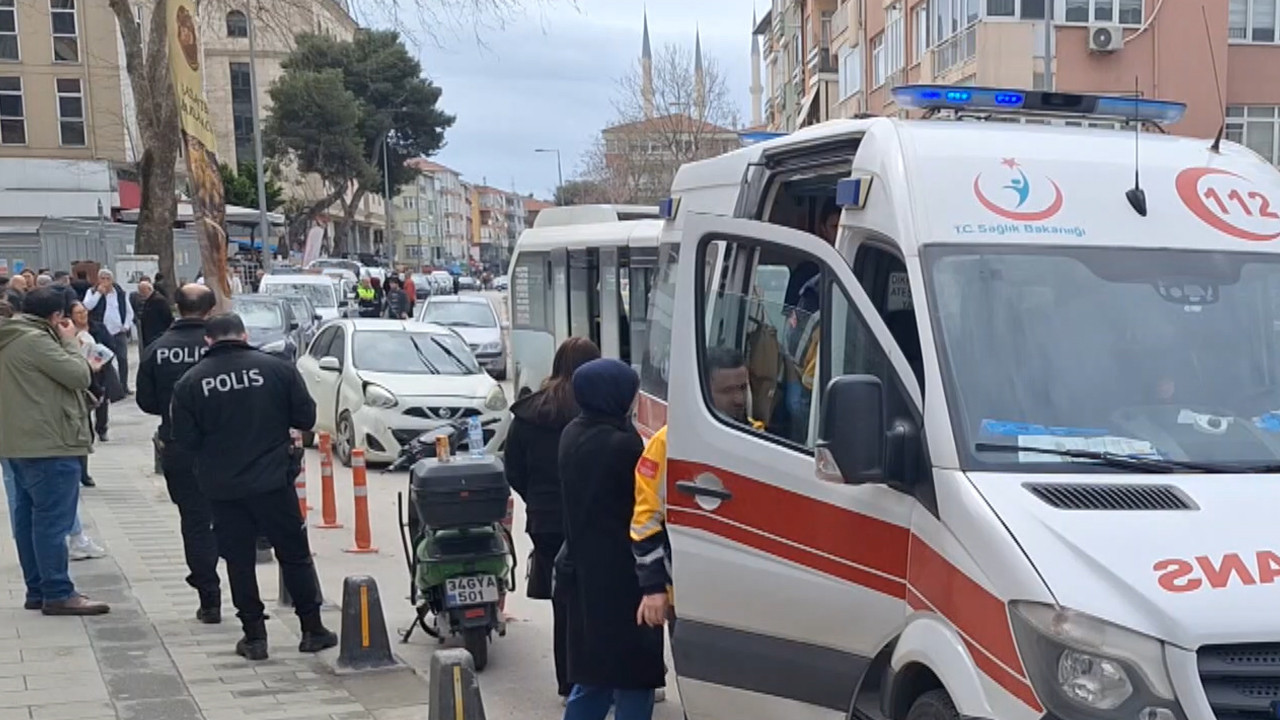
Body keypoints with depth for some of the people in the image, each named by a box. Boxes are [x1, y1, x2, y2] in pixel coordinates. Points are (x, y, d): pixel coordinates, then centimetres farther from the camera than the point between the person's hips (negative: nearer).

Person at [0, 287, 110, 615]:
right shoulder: (36, 340, -16)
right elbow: (79, 375, -16)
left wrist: (63, 343, 11)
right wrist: (70, 342, -3)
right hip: (49, 445, -11)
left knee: (28, 518, 12)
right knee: (53, 519, -7)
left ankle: (37, 590, 19)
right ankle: (58, 594, -5)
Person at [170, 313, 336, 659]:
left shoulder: (190, 382, -3)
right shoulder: (278, 368, -6)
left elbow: (185, 440, -3)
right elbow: (306, 418, -3)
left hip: (222, 486, 1)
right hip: (273, 479, 0)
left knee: (239, 560, 10)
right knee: (294, 554, 10)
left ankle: (254, 636, 12)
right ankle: (313, 630, 15)